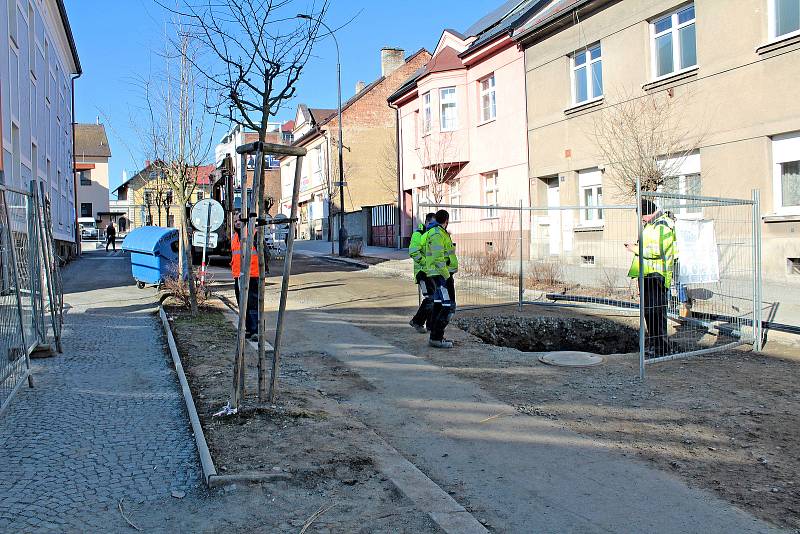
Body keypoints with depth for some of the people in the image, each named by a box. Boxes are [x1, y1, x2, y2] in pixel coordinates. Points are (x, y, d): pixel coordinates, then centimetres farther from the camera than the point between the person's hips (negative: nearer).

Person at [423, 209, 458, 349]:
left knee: (439, 306, 12)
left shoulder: (433, 232, 16)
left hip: (440, 274, 10)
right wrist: (446, 277, -21)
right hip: (442, 274, -10)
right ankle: (436, 338, -11)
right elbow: (438, 258, -21)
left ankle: (435, 337, 17)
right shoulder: (438, 234, -15)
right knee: (449, 307, -11)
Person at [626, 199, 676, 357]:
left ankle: (662, 348, -3)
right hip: (647, 274, 10)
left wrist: (636, 249, -13)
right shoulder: (651, 225, 18)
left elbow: (657, 250, -23)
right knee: (648, 310, 14)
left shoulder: (663, 225, -14)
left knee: (656, 311, -9)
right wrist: (636, 246, 13)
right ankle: (653, 344, 23)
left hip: (656, 275, -10)